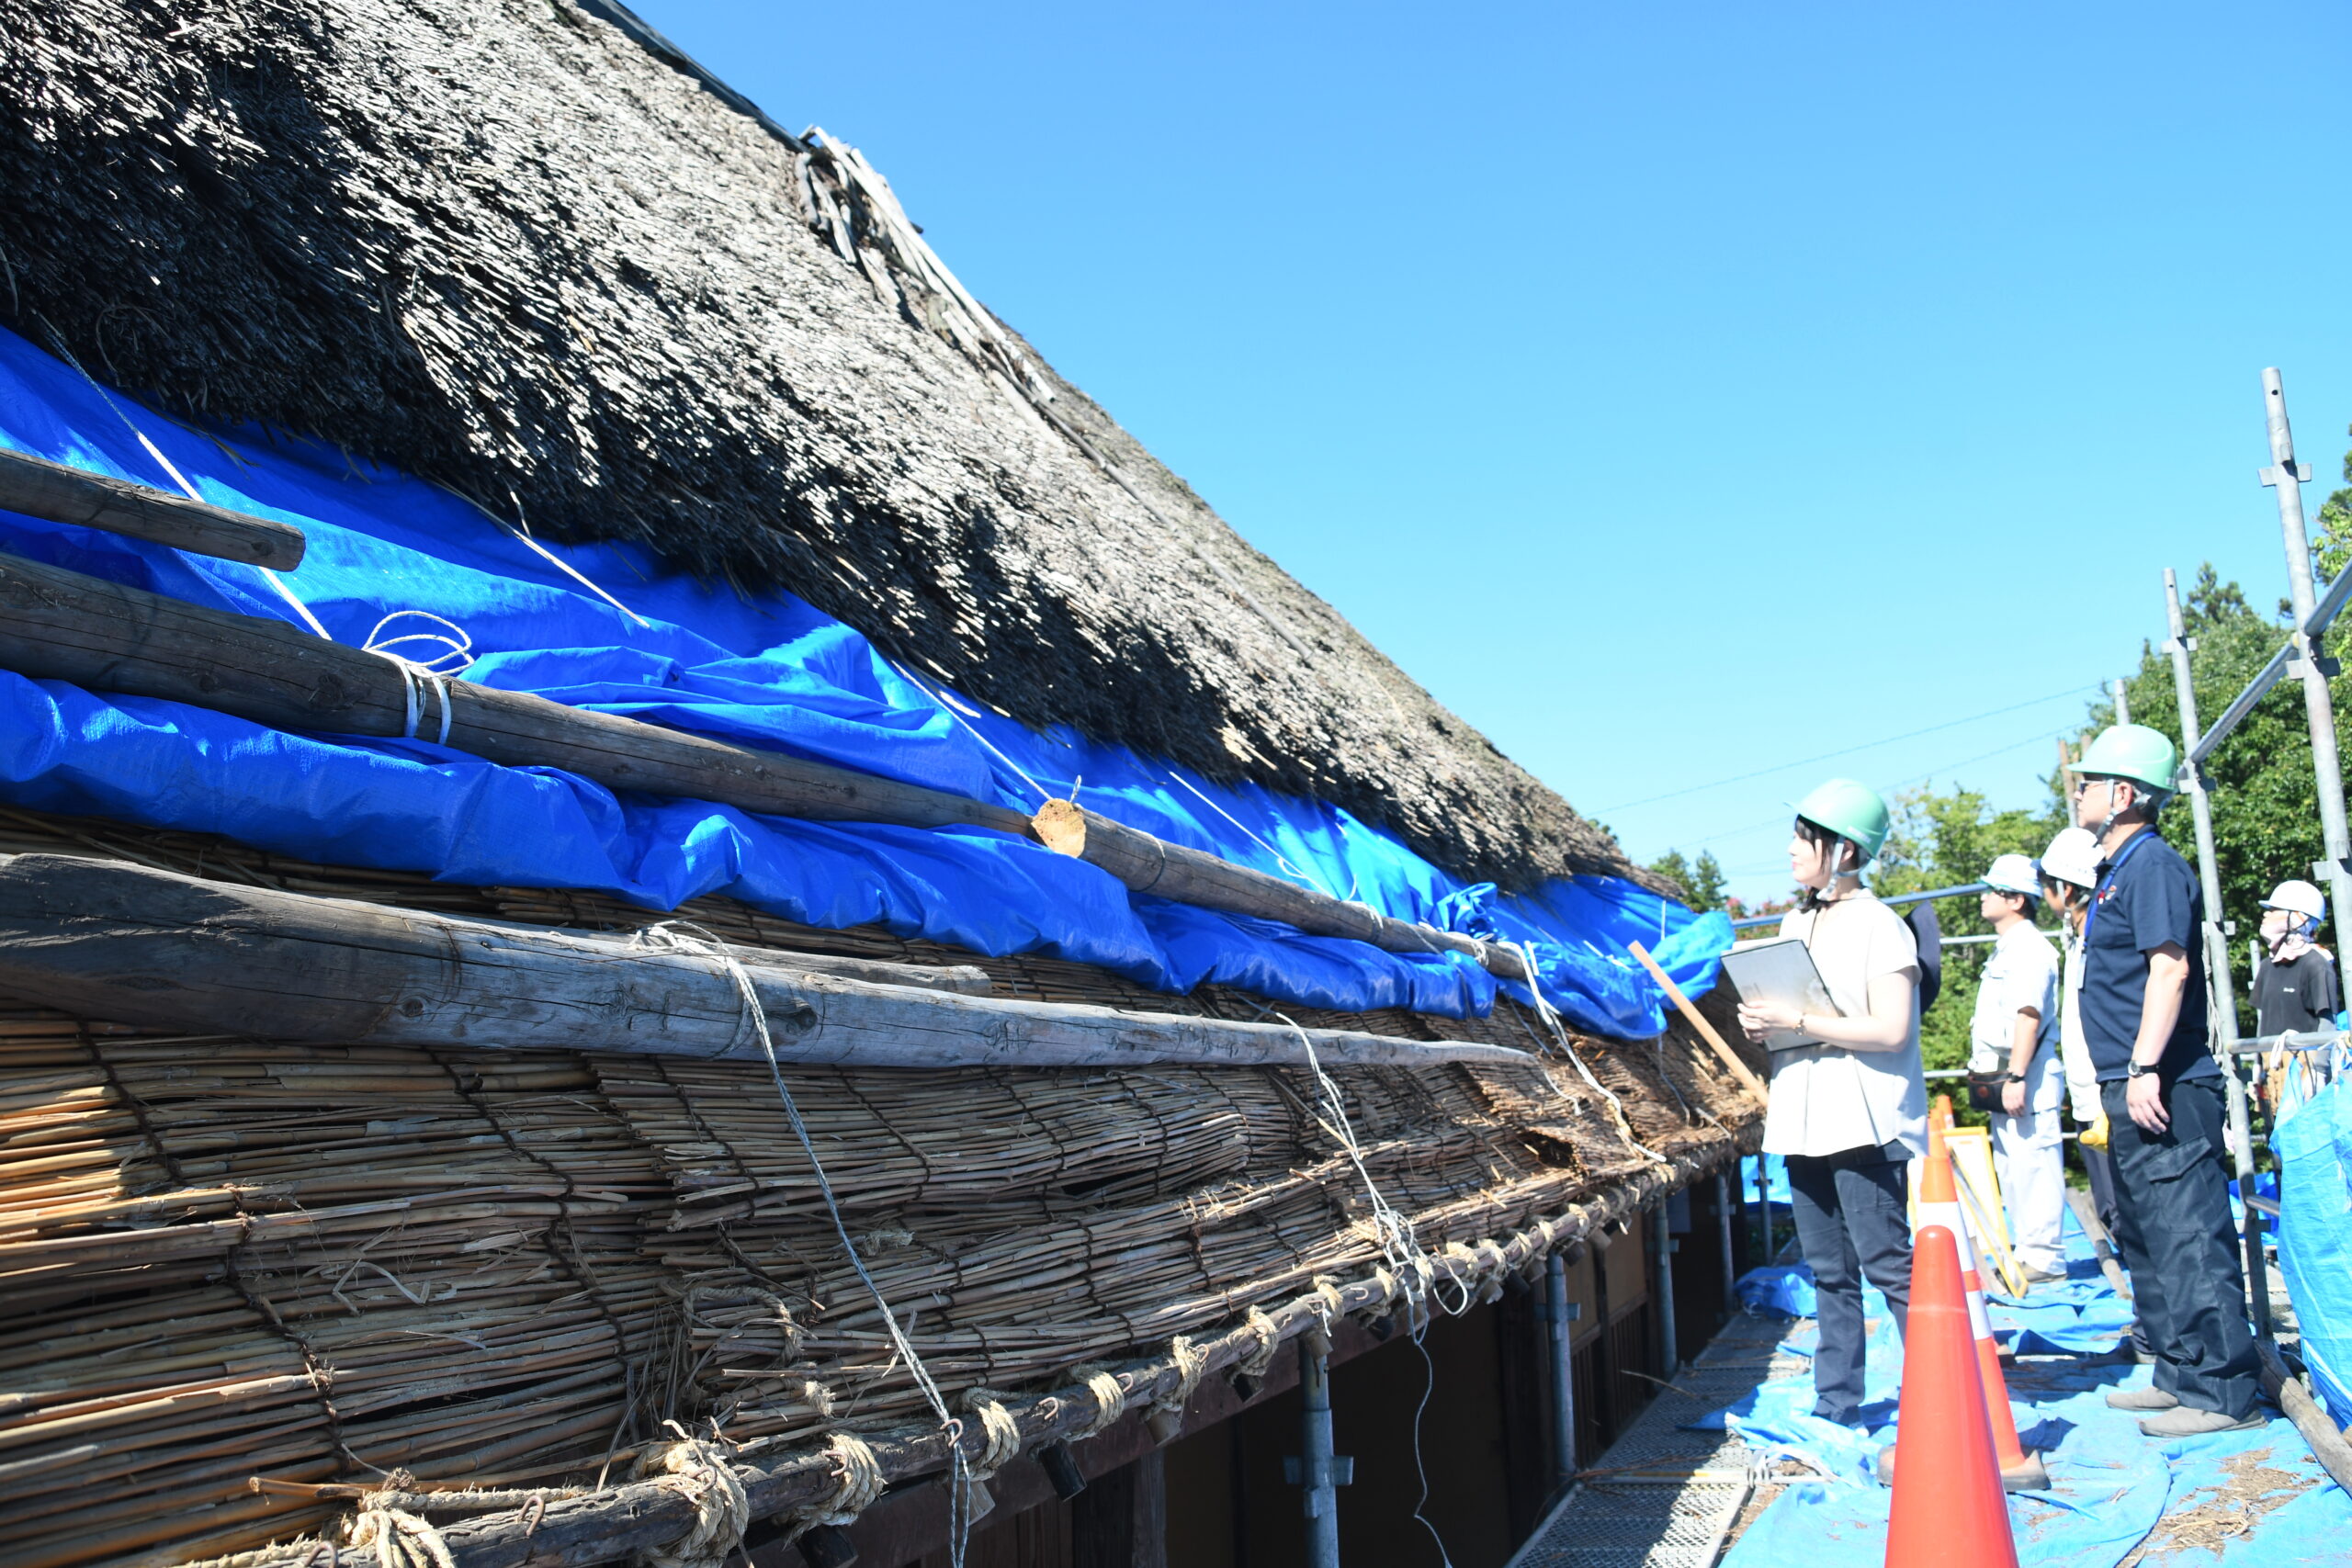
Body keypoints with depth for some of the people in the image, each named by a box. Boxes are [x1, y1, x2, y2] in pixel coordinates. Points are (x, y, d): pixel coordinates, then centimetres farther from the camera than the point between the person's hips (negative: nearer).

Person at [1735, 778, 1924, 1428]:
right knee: (1829, 1271, 12)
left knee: (1887, 1262, -7)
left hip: (1863, 1123, -8)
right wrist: (1760, 1024, 0)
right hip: (1802, 1119, 8)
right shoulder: (1793, 923, 14)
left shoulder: (1877, 924, -9)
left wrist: (1797, 1022, -19)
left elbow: (1890, 1030, -17)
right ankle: (1837, 1401, 19)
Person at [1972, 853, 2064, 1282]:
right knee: (2012, 1169, 13)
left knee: (2033, 1165, -8)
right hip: (2004, 1077, 11)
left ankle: (2045, 1259, -4)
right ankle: (2028, 1253, 20)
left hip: (2027, 1078, -11)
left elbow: (2029, 1016, -21)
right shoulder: (2004, 949, 19)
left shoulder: (2029, 948, -12)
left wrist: (2016, 1077, -25)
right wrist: (1986, 1070, 21)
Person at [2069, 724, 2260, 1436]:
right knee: (2146, 1238, 16)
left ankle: (2221, 1392, -1)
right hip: (2134, 1092, 11)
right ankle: (2182, 1373, 25)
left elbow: (2169, 967, -21)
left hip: (2163, 1091, -11)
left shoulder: (2151, 864, -12)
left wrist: (2145, 1067, -26)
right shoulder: (2117, 871, 18)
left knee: (2188, 1237, -7)